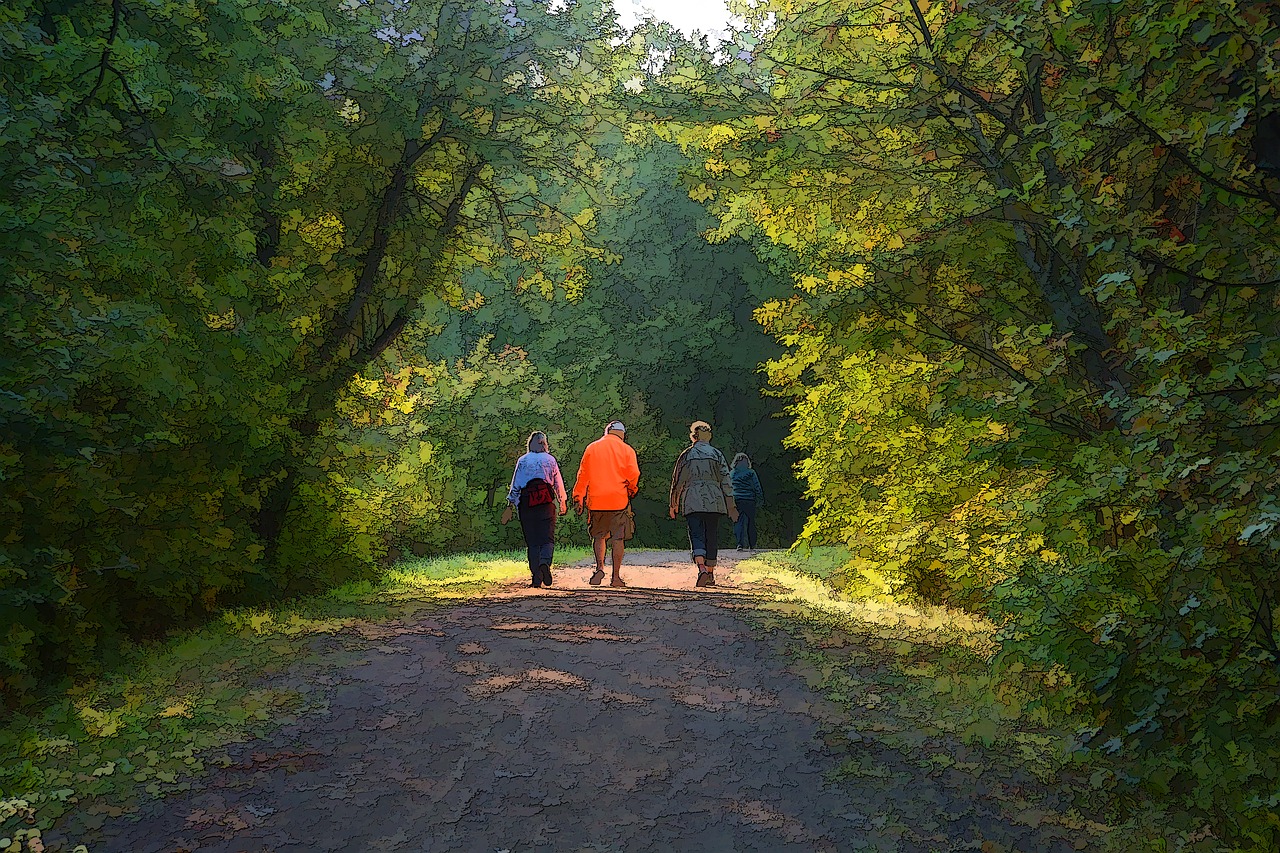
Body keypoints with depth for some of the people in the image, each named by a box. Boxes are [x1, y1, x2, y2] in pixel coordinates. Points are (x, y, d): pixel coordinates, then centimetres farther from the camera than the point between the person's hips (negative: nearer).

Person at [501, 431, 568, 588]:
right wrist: (563, 503, 22)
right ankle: (545, 563, -28)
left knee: (532, 541, 6)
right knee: (547, 538, 1)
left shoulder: (522, 461, 7)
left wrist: (510, 506, 7)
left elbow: (515, 485, 4)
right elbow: (558, 483, 10)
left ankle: (536, 577, 2)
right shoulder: (550, 460, 8)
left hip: (526, 502, 1)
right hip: (546, 502, -1)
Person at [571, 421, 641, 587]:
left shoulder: (591, 448, 8)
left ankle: (600, 567, -6)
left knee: (599, 536, 14)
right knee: (618, 538, 3)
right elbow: (633, 475, -4)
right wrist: (632, 490, 15)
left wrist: (578, 498, 11)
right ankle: (616, 577, 1)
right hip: (619, 500, -2)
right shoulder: (626, 450, 2)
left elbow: (582, 475, 7)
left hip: (596, 500, 2)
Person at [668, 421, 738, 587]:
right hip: (714, 501, 1)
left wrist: (673, 504, 17)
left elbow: (677, 480, 7)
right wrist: (731, 505, 7)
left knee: (696, 536, -5)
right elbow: (725, 481, 3)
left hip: (692, 502, -1)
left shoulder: (686, 455, 4)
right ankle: (710, 574, 15)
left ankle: (701, 568, -28)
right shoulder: (716, 454, 5)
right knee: (712, 537, 10)